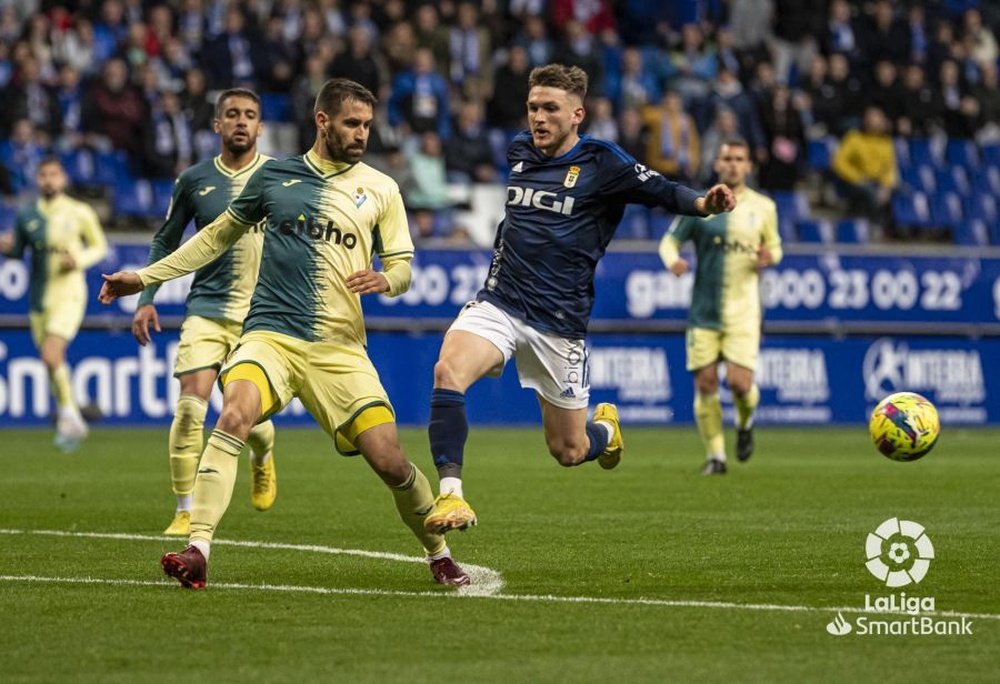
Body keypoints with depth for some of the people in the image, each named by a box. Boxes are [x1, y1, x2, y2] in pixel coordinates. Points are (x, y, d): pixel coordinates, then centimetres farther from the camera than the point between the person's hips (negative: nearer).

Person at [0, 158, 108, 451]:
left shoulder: (80, 213, -3)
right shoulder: (27, 215, 5)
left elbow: (99, 245, 7)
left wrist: (80, 259, -12)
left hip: (68, 294, -4)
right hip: (39, 297, 4)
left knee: (51, 355, -21)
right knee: (52, 361, 8)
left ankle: (69, 416, -4)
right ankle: (72, 424, 23)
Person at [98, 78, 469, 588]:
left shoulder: (380, 190, 8)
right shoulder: (273, 177, 9)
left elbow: (402, 267, 11)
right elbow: (218, 236, 22)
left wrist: (385, 281, -14)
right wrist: (144, 278, 21)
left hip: (340, 348, 0)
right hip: (270, 334, 0)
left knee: (390, 462, -6)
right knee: (234, 416, -30)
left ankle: (439, 555, 20)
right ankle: (197, 551, -32)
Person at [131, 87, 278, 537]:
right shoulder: (194, 180, 3)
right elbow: (166, 240, 14)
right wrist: (146, 297, 6)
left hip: (262, 313, 0)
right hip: (207, 309, 0)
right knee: (190, 404, -15)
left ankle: (262, 459, 41)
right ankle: (185, 512, -7)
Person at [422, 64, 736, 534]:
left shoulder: (601, 163, -7)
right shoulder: (519, 151, 8)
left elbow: (661, 191, -15)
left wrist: (703, 203, -34)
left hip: (560, 323, -3)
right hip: (499, 303, 3)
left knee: (569, 452, 5)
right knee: (448, 371, -29)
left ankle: (606, 429, 42)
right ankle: (449, 493, -27)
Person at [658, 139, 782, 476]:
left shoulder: (763, 207, 6)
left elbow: (774, 246, 17)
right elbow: (670, 240, 5)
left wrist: (769, 257, -7)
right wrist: (672, 259, -18)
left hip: (743, 311, 0)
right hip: (704, 310, 0)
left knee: (740, 382, -12)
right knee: (705, 383, -2)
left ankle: (745, 423, 22)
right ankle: (715, 456, 11)